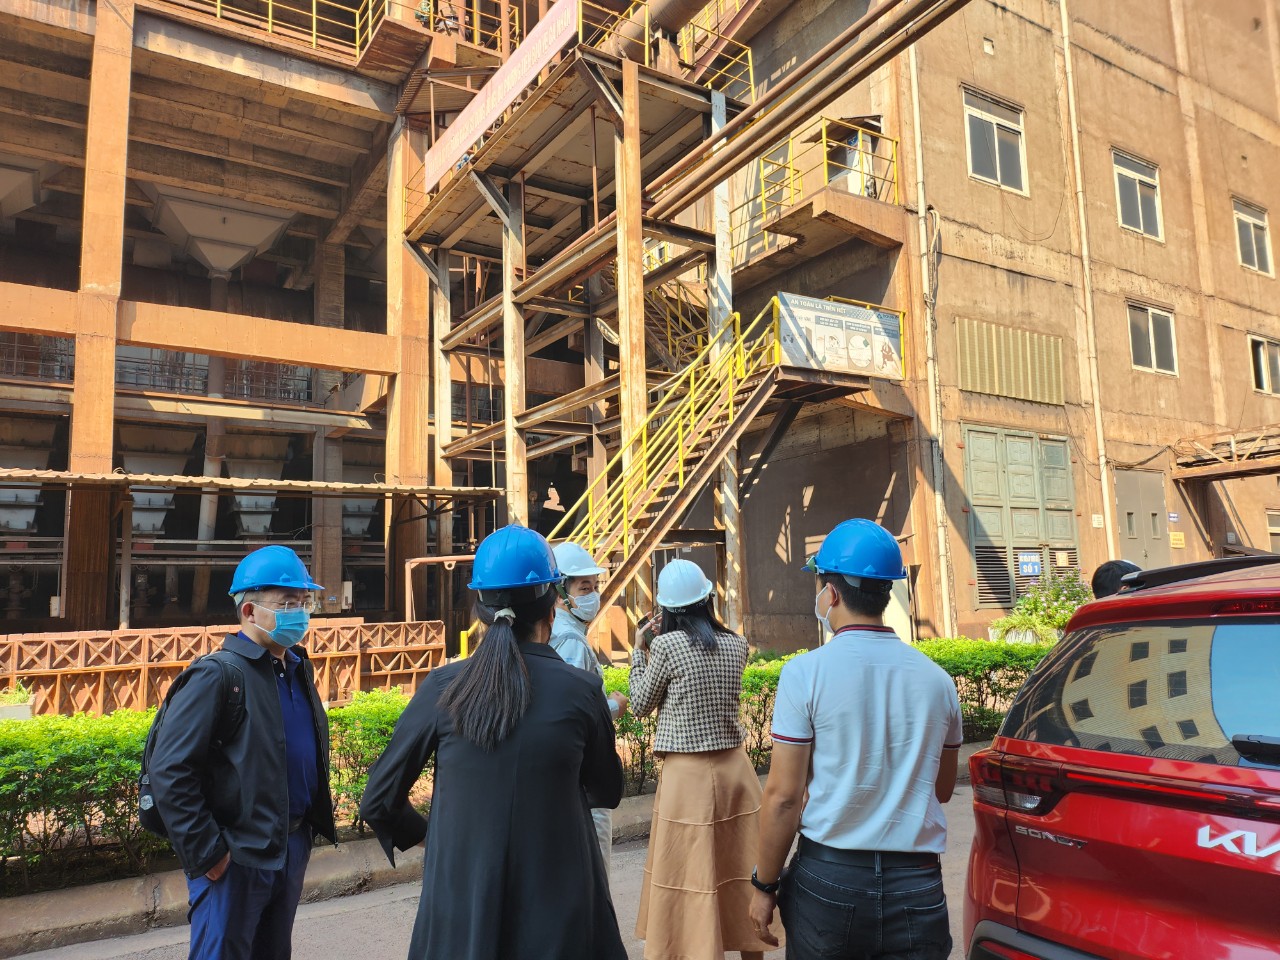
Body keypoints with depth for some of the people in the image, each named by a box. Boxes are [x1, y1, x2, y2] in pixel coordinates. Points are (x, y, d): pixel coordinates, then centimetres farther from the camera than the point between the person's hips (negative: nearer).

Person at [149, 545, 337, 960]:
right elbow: (168, 771, -20)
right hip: (236, 858, -7)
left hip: (294, 848, 7)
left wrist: (318, 820, 11)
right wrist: (206, 852, -18)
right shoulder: (218, 675, -16)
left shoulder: (300, 669, 7)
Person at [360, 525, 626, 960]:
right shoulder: (581, 690, -12)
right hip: (560, 911, 0)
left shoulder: (442, 688, -10)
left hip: (460, 910, 1)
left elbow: (378, 802, -1)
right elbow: (607, 792, 6)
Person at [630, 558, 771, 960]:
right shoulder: (736, 645, 2)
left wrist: (640, 650, 10)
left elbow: (641, 705, 0)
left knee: (690, 880, 6)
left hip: (688, 775, -5)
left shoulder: (667, 644, -12)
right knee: (741, 874, 16)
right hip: (734, 768, 5)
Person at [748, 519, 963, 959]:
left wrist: (764, 884, -2)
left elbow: (782, 795, -12)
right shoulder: (936, 678, 1)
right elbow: (942, 789, 13)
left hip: (829, 878, -3)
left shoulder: (806, 672, -12)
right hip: (917, 883, 3)